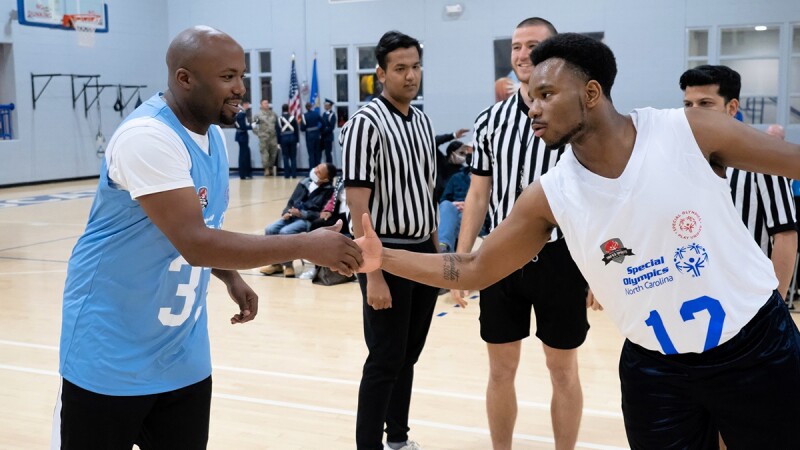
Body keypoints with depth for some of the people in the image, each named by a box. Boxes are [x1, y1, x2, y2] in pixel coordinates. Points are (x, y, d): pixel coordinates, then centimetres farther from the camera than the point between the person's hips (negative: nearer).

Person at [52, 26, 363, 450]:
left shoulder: (212, 135, 5)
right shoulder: (147, 136, -23)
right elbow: (195, 242, -31)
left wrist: (232, 278, 2)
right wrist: (307, 246, -28)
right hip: (110, 355, -7)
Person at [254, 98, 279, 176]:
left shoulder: (273, 114, 12)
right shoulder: (259, 114, 2)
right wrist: (257, 133, -1)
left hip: (273, 137, 4)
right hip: (264, 137, -4)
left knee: (273, 153, 6)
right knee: (265, 153, -6)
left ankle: (271, 168, 17)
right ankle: (266, 169, -2)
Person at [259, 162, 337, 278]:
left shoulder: (328, 190, -9)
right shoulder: (304, 182, 9)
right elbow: (291, 201, 15)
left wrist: (301, 214, -18)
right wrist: (286, 212, -5)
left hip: (309, 220, -7)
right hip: (292, 216, 7)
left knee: (285, 232, -30)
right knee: (270, 229, -14)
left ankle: (288, 265, -11)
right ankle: (276, 263, 1)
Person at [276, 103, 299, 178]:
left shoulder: (279, 119, -4)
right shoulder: (293, 118, 0)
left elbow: (277, 131, -4)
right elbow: (297, 130, 2)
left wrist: (278, 142, 1)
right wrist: (297, 140, 7)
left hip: (283, 139, -1)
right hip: (292, 138, 1)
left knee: (285, 157, 4)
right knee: (293, 157, 6)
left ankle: (287, 174, 3)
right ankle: (294, 174, 4)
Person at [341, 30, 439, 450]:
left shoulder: (422, 120, 10)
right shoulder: (366, 123, -14)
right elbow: (357, 202, -18)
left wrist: (435, 247, 14)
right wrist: (373, 273, -21)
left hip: (424, 252, 7)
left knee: (409, 355, 16)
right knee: (385, 361, 0)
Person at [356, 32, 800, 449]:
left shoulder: (690, 129, -15)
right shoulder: (548, 196, -10)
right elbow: (474, 270, -3)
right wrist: (383, 258, -10)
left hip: (758, 346, -1)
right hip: (655, 367, 1)